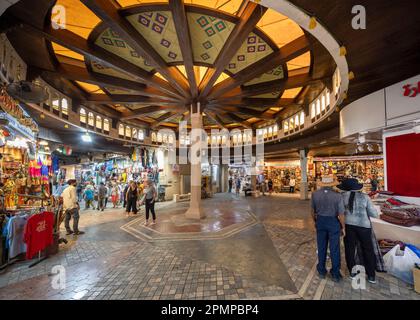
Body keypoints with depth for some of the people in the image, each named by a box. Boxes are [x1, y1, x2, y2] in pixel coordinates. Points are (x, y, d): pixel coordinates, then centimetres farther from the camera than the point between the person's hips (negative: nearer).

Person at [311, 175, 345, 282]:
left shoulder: (315, 194, -11)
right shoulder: (337, 196, -19)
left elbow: (313, 211, 0)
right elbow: (341, 214, -13)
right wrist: (343, 227, 2)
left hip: (320, 221, 2)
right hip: (333, 222, -2)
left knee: (321, 247, 17)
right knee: (334, 249, 14)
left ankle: (321, 271, 33)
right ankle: (336, 274, 29)